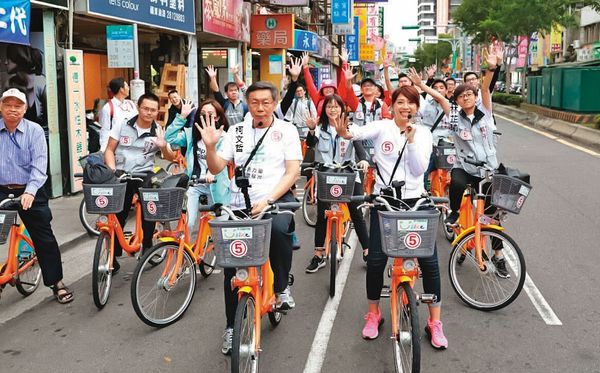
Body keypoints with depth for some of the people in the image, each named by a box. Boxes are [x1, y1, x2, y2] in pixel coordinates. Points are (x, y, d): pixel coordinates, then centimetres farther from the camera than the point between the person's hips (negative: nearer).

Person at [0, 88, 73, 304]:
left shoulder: (34, 130, -4)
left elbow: (39, 165, -12)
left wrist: (30, 191, -26)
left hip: (30, 192, -1)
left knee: (44, 238, 4)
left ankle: (56, 283, 15)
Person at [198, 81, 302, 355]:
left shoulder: (286, 130, 2)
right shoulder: (236, 131, 10)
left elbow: (292, 172, -6)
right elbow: (216, 168, 7)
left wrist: (268, 200, -18)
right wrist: (210, 146, -13)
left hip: (276, 200, -3)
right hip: (240, 204, 3)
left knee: (279, 228, -36)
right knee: (232, 266, -1)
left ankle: (281, 288, -10)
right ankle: (232, 326, 18)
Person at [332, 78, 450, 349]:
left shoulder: (423, 133, 4)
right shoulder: (382, 126, 0)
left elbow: (419, 169, -7)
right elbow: (362, 132, -22)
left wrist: (411, 141, -17)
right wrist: (345, 131, -43)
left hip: (414, 200, 1)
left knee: (429, 260, -2)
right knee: (376, 259, -2)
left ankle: (435, 322, 13)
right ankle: (373, 314, 21)